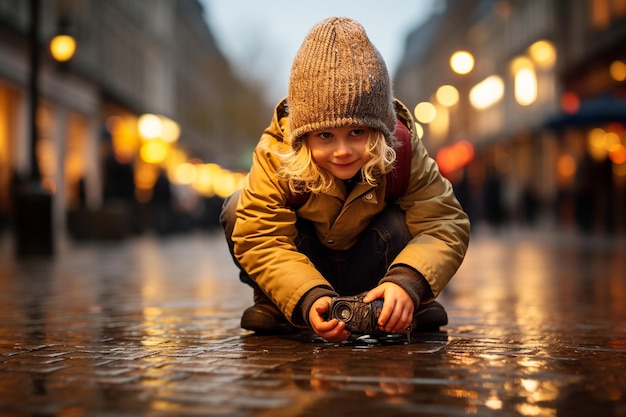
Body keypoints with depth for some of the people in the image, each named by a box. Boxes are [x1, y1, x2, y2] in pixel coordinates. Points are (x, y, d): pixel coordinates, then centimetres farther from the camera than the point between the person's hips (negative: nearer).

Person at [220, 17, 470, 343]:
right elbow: (261, 240, -35)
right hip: (305, 266, 0)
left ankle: (408, 307, -8)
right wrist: (308, 300, -51)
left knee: (402, 221, -33)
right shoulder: (274, 154, -30)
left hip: (370, 266, 0)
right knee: (238, 210, -26)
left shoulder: (404, 150, -27)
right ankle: (274, 305, -9)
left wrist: (407, 282, -52)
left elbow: (446, 223, -33)